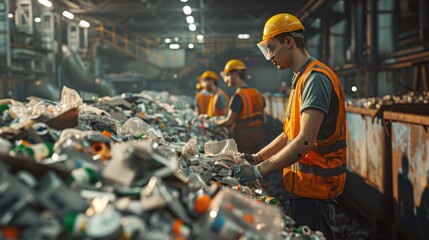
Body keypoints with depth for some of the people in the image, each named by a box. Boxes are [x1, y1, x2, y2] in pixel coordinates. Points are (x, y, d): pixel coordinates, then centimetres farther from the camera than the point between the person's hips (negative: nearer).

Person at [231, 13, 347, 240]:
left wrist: (260, 170, -24)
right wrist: (257, 157, 11)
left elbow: (305, 142, -26)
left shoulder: (316, 78, -18)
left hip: (314, 186, -9)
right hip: (303, 185, 9)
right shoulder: (301, 79, 15)